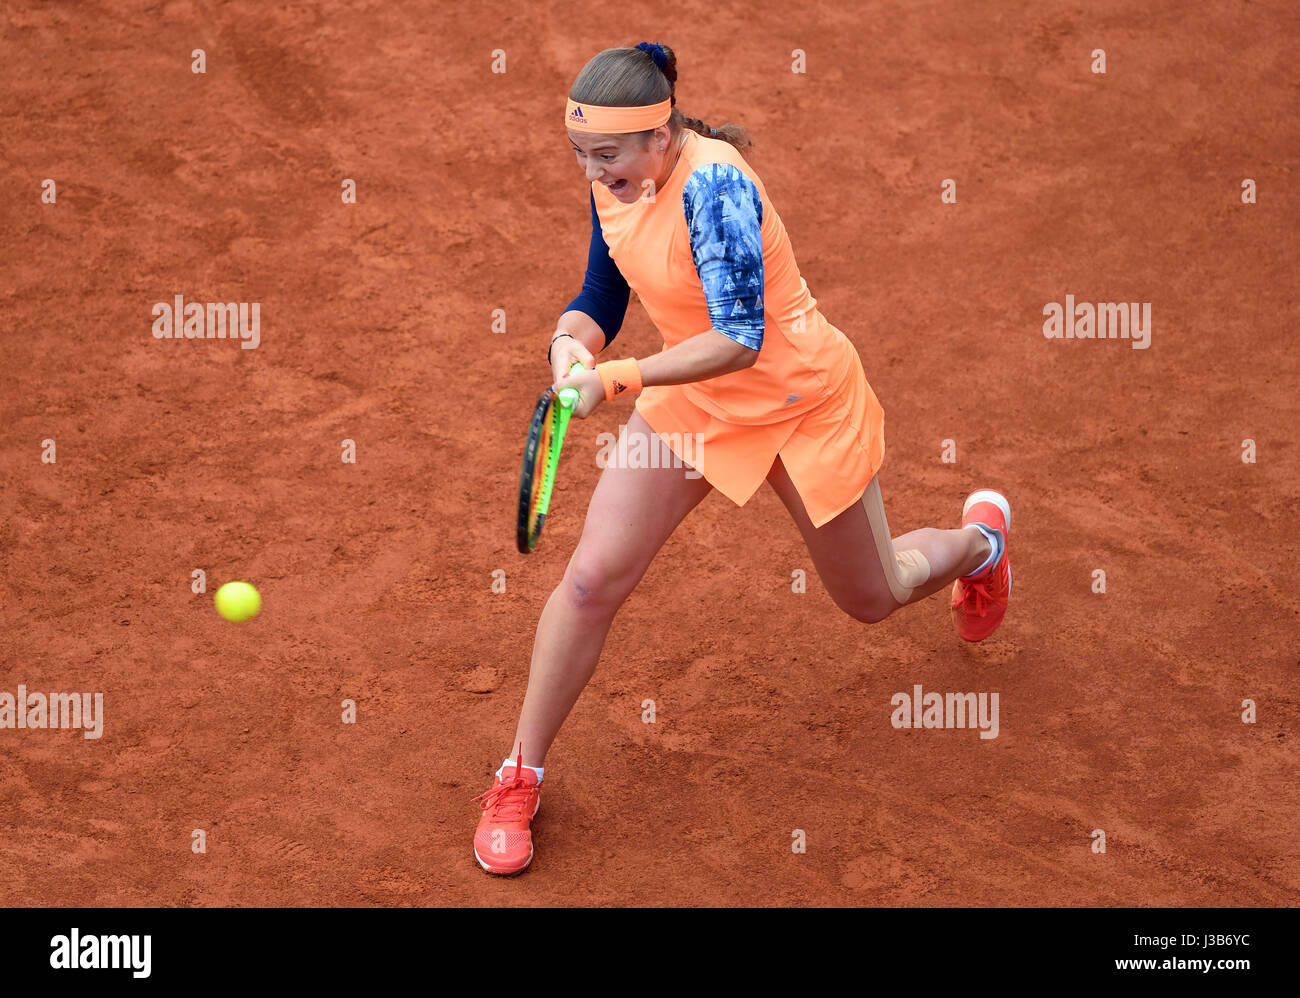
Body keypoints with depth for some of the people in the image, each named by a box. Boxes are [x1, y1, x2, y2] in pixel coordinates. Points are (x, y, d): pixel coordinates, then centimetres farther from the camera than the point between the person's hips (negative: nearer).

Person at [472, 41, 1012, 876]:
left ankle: (981, 535, 52)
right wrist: (573, 339, -20)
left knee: (873, 599, 16)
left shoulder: (713, 184, -32)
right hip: (693, 401, 5)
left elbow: (740, 338, -36)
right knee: (593, 579, -10)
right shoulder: (614, 183, -9)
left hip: (802, 401, -5)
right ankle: (520, 781, 7)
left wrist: (617, 380, -39)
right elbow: (602, 301, 2)